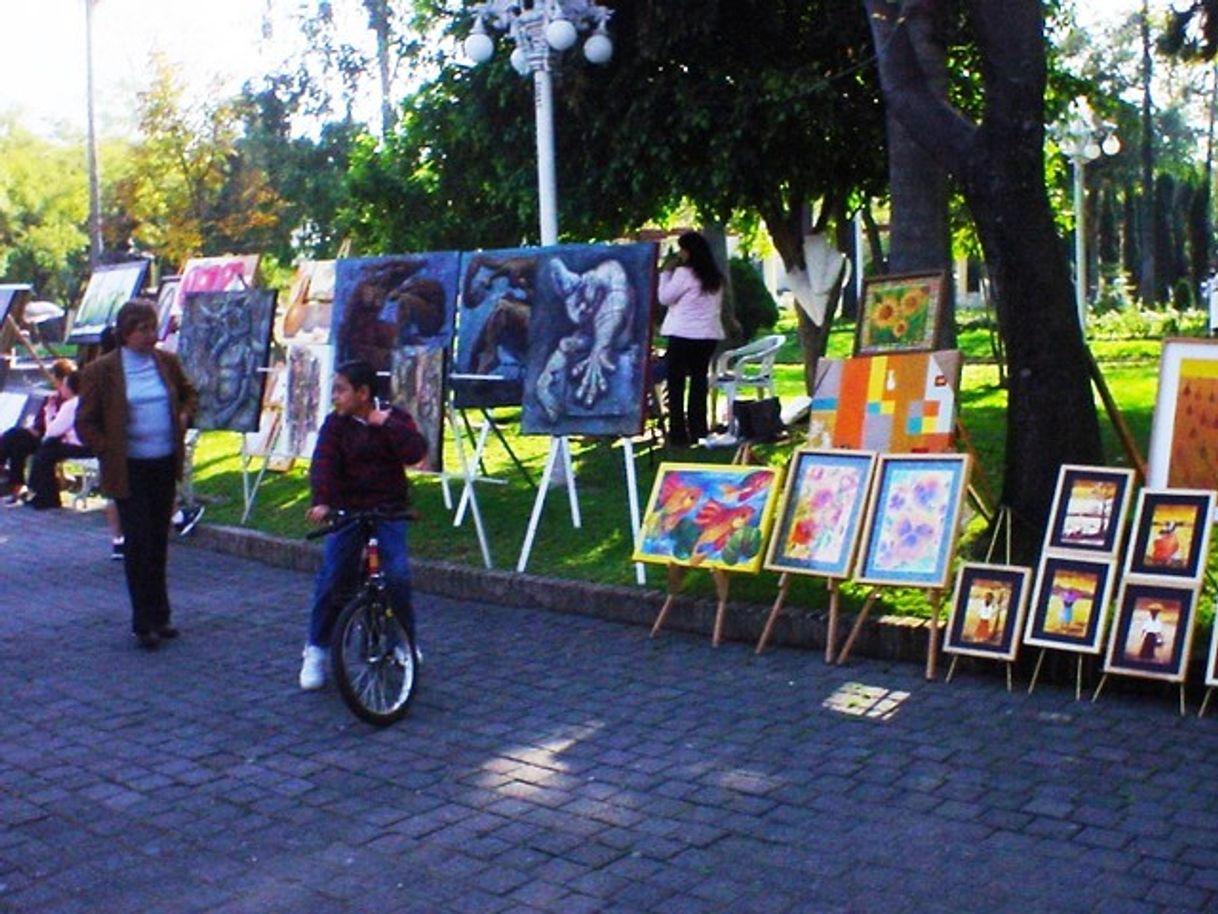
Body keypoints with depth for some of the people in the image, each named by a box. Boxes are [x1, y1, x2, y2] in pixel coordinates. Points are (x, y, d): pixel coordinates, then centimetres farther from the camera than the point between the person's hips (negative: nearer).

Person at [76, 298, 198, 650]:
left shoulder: (167, 361, 5)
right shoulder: (101, 370, -7)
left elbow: (190, 393, 23)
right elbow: (85, 422, -2)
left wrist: (184, 416, 4)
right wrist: (108, 452, -9)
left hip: (165, 464, 4)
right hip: (129, 469, -4)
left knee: (159, 541, 13)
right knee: (138, 542, -4)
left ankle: (160, 615, 24)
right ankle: (143, 623, 5)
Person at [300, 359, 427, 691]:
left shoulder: (396, 418, 1)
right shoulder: (335, 424, 0)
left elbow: (416, 453, -14)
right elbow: (323, 463, -14)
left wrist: (387, 424, -18)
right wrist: (321, 502, -29)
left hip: (389, 512, -1)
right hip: (347, 511, 1)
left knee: (398, 575, -14)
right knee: (332, 578, -8)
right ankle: (316, 649, 8)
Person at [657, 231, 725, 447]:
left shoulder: (684, 272, -11)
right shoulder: (715, 277, 12)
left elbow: (664, 297, -6)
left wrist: (665, 273, 5)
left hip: (683, 334, -6)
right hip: (709, 334, 7)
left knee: (676, 384, 1)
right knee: (699, 382, 11)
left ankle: (678, 433, -2)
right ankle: (698, 430, 11)